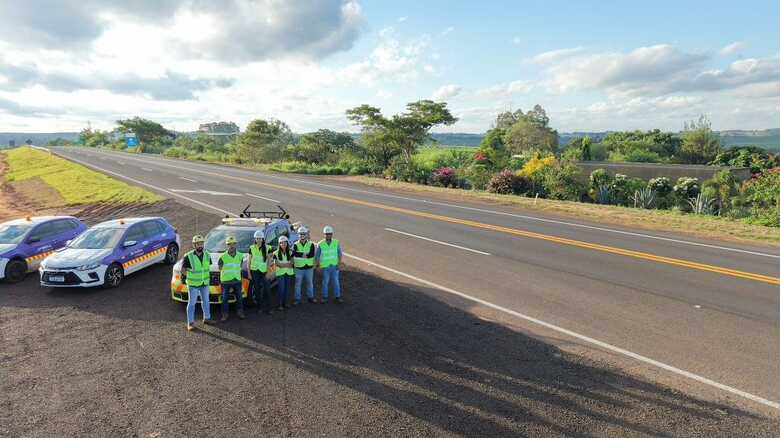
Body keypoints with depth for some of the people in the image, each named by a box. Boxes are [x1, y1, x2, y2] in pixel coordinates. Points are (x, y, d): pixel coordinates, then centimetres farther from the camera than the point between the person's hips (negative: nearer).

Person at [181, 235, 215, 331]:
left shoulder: (207, 255, -1)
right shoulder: (188, 256, -16)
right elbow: (183, 270, -9)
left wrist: (205, 276, 4)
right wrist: (190, 276, -10)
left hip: (205, 283, 5)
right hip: (193, 284, -5)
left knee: (206, 301, 16)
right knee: (192, 303, 2)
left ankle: (207, 318, 32)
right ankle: (190, 323, 10)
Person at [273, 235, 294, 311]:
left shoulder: (290, 252, 5)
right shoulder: (276, 253, -3)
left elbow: (291, 263, 0)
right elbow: (276, 264, -7)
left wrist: (282, 264, -15)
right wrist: (287, 264, -12)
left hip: (288, 273, 3)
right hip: (280, 273, -3)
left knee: (287, 288, 6)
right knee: (281, 289, -7)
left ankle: (285, 303, 18)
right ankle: (280, 304, 3)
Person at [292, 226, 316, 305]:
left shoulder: (311, 244, -1)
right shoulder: (296, 245, -3)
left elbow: (312, 254, -17)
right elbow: (294, 253, -22)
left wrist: (300, 254, -23)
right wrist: (306, 254, -28)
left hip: (309, 268, 1)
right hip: (299, 268, -1)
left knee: (310, 283, 13)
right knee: (298, 284, 5)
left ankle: (310, 297, 28)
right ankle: (297, 299, 15)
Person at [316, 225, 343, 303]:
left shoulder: (336, 242, -7)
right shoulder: (320, 244, -12)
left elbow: (340, 254, 0)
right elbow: (317, 256, -3)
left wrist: (339, 263, -7)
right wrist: (318, 264, -5)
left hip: (335, 265, 2)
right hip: (325, 266, -1)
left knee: (336, 281, 7)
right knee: (325, 282, 8)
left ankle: (337, 296, 19)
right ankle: (325, 297, 23)